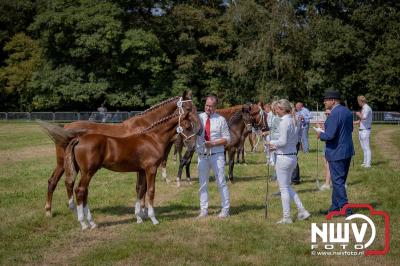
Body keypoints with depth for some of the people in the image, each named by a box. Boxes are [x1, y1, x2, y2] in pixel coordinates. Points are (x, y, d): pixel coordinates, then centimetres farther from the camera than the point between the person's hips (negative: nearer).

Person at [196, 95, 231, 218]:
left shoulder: (221, 120, -1)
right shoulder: (199, 118, 4)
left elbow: (227, 139, -1)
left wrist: (213, 143, -15)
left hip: (217, 155, -2)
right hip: (202, 155, 2)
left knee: (221, 182, 2)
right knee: (203, 183, 8)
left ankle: (225, 209, 11)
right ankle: (204, 210, 16)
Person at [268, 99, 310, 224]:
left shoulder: (284, 122, -17)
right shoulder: (294, 121, 9)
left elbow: (283, 141, -22)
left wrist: (272, 142, -3)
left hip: (284, 157, -9)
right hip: (293, 156, 9)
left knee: (284, 188, 3)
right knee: (287, 186, 20)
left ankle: (286, 217, 11)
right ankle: (302, 211, 17)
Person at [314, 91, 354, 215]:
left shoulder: (334, 114, -20)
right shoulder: (347, 111, 8)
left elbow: (330, 135, -25)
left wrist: (320, 135, -4)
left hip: (336, 152, -9)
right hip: (347, 150, 9)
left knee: (338, 181, -1)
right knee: (339, 180, 17)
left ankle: (345, 209, 1)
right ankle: (335, 207, 27)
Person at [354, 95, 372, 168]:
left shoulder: (367, 108, -13)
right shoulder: (363, 108, 15)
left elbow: (364, 117, -29)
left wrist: (358, 114, -12)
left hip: (365, 130, -9)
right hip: (361, 130, 9)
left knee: (366, 148, -8)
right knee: (363, 148, 13)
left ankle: (368, 164, -6)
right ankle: (365, 162, 19)